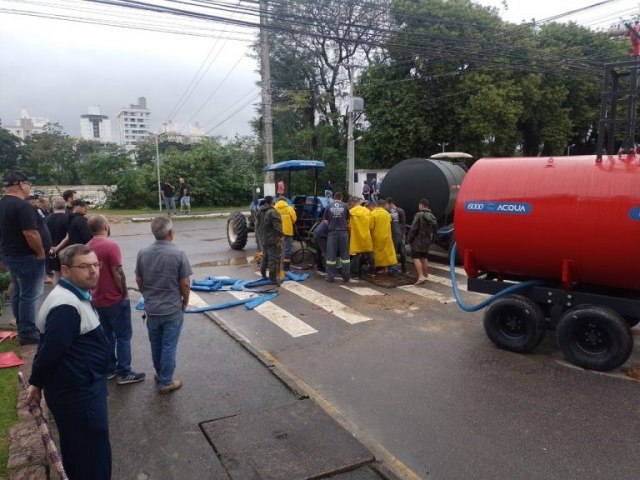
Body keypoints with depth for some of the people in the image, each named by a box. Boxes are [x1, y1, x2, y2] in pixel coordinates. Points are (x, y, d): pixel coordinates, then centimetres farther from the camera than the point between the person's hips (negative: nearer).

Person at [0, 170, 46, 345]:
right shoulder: (23, 206, -22)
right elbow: (30, 234, -27)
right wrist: (41, 253, -14)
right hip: (26, 257, -10)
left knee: (18, 292, 18)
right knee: (29, 295, -2)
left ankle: (22, 327, 28)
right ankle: (27, 333, 5)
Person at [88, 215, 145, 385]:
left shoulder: (88, 247, 3)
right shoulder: (111, 245, -21)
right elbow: (118, 274, -21)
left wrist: (96, 291, 19)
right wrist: (125, 294, -9)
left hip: (98, 300, 8)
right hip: (115, 300, -8)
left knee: (106, 335, 17)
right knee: (123, 336, 3)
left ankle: (109, 368, 26)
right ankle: (124, 373, 8)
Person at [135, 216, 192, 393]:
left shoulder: (143, 253, -5)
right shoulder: (178, 254, -17)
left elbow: (139, 281, 5)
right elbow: (185, 284, -13)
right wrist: (185, 302, 5)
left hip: (151, 308, 5)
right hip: (172, 309, -4)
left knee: (155, 345, 20)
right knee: (169, 346, 7)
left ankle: (160, 374, 37)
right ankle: (166, 382, 17)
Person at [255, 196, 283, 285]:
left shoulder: (259, 211, 10)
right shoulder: (273, 212, -17)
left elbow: (257, 225, 17)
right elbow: (277, 226, -22)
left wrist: (259, 235, 25)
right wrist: (280, 235, -11)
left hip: (262, 239, 8)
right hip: (272, 240, -8)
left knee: (265, 257, 24)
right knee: (273, 259, -5)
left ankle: (263, 274, 35)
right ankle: (273, 278, -4)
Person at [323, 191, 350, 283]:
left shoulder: (328, 206, 1)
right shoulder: (345, 206, 2)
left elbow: (325, 221, 1)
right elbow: (348, 220, 5)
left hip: (332, 232, 0)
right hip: (343, 232, 0)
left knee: (331, 255, 5)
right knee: (345, 254, 8)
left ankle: (330, 276, 9)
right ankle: (346, 276, 11)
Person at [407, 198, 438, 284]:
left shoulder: (419, 215, -15)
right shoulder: (432, 216, 10)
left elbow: (414, 228, -17)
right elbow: (434, 228, 13)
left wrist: (409, 238, -7)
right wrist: (430, 239, 16)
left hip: (418, 240, -8)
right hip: (427, 240, 8)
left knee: (416, 258, -8)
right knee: (424, 258, 19)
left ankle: (421, 276, -20)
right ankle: (424, 275, 28)